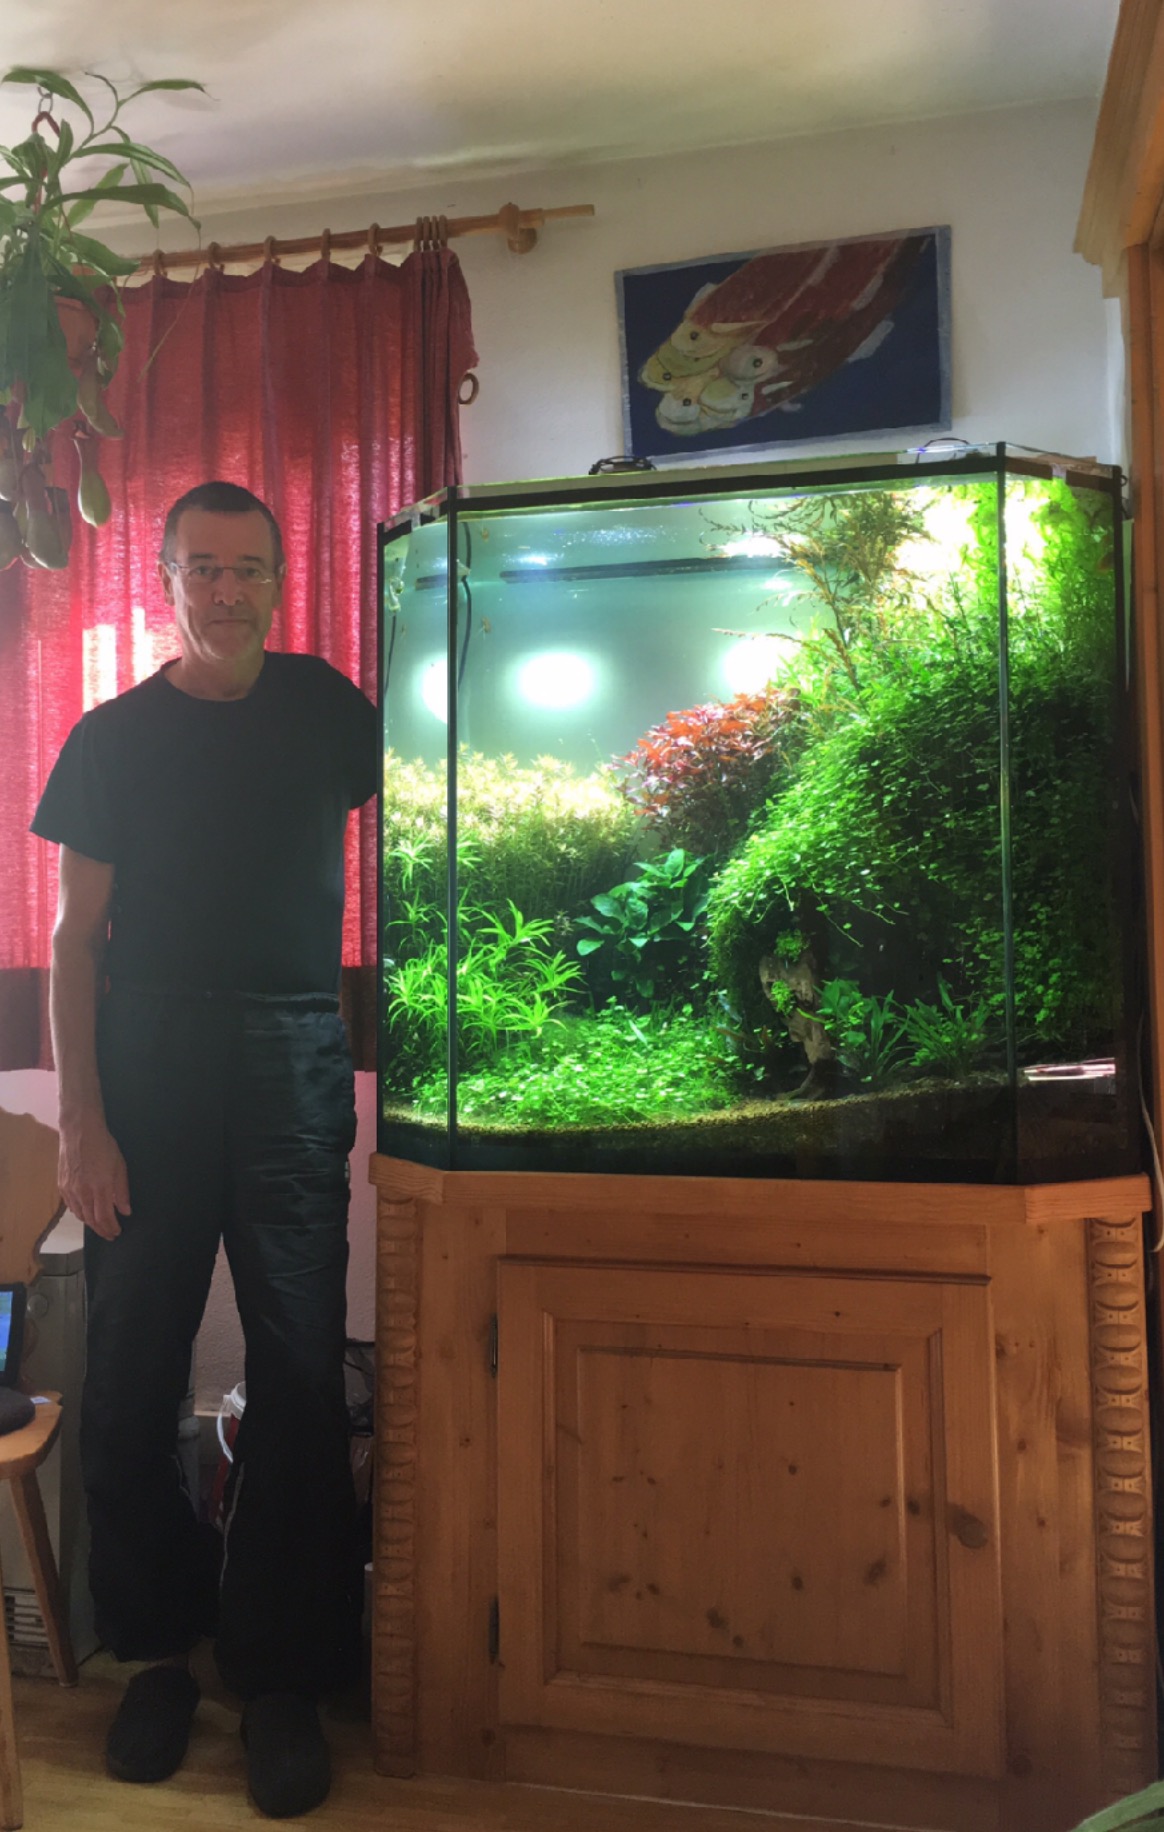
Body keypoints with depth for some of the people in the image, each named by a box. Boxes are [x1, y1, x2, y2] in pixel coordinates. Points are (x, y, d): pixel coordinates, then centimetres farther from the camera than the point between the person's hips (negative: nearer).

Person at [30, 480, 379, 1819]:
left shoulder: (321, 702, 10)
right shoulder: (113, 738, 6)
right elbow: (76, 935, 4)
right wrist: (79, 1120, -6)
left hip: (296, 1064, 1)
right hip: (148, 1064, 0)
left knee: (300, 1369, 0)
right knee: (133, 1369, 3)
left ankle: (281, 1671, 14)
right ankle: (157, 1647, 24)